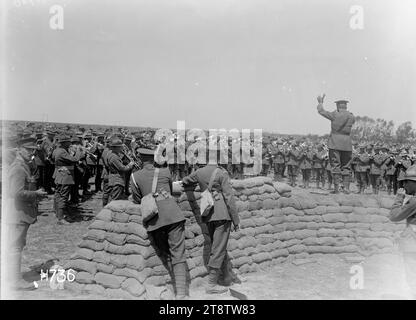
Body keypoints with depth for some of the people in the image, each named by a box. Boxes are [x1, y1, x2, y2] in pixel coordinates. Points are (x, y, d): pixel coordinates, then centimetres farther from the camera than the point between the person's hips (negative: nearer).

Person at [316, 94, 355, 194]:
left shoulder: (334, 115, -5)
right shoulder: (351, 117, 4)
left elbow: (321, 111, 6)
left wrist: (320, 102, 23)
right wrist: (345, 112, 36)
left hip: (335, 143, -3)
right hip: (347, 144, 3)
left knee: (335, 166, -2)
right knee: (346, 167, 9)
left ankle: (336, 188, -5)